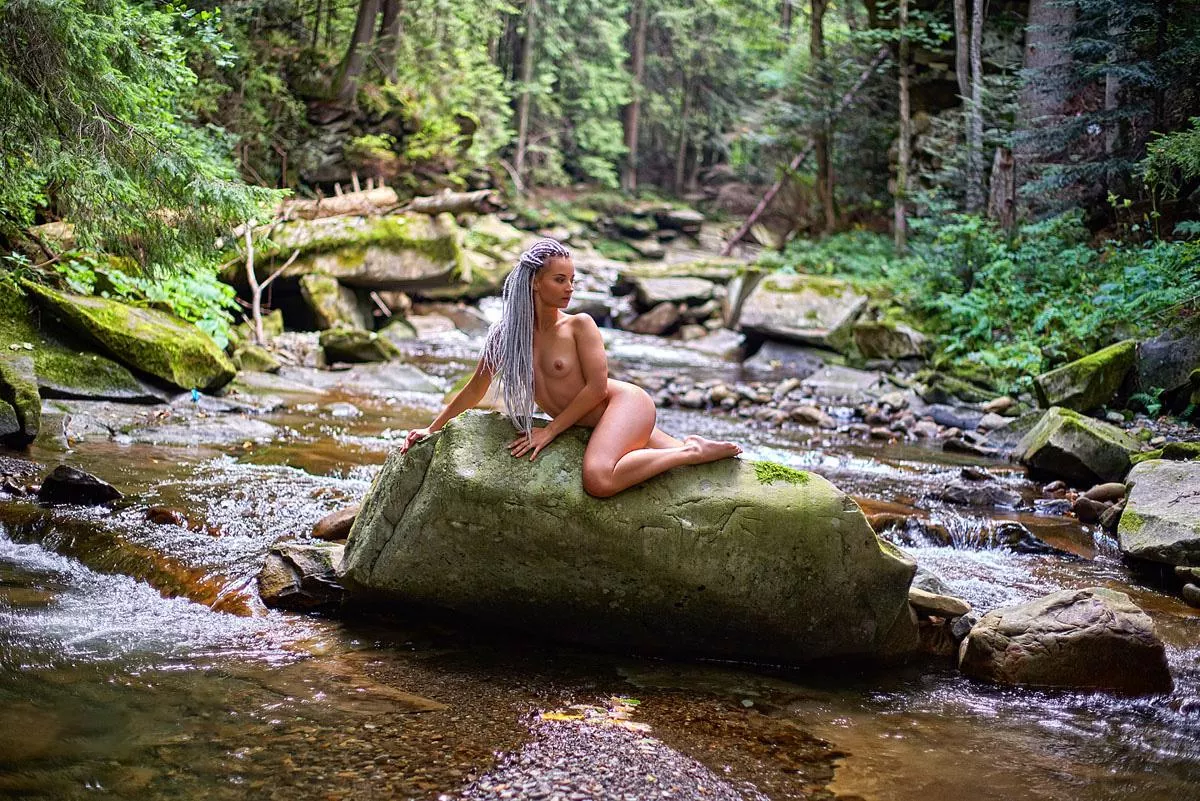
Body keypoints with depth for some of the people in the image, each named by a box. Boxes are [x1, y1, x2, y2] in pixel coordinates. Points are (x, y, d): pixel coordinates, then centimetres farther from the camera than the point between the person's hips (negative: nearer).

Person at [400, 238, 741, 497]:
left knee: (598, 480, -34)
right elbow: (475, 389, 12)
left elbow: (597, 386, -13)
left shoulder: (579, 325, -9)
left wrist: (550, 430, -14)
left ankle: (693, 451, -20)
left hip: (624, 403, -6)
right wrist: (432, 429, 12)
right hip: (591, 423, 6)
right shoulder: (506, 334, 3)